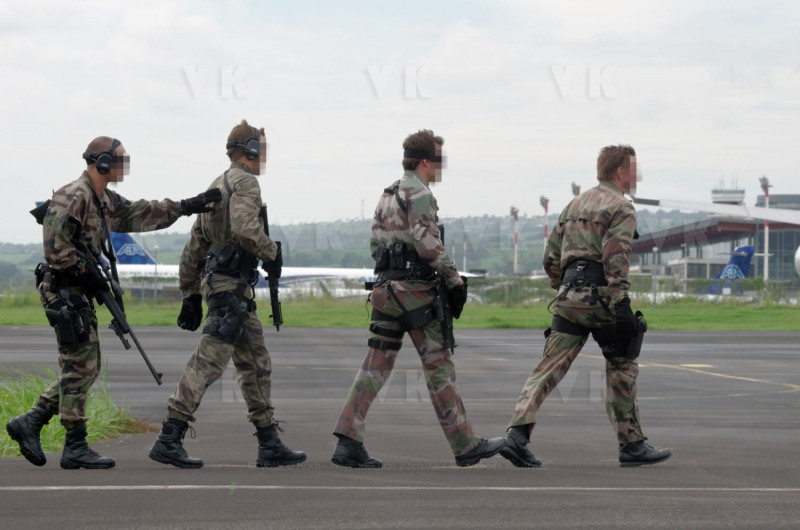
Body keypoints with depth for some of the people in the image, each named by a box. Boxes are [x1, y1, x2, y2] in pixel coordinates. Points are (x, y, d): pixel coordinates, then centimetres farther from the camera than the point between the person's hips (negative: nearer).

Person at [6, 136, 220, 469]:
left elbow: (140, 215, 22)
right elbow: (55, 245, -22)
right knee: (80, 367, -6)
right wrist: (86, 273, -18)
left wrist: (184, 207, 16)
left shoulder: (104, 200, 16)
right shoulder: (73, 197, -16)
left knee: (84, 368, 12)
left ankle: (30, 423, 13)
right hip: (65, 291, -10)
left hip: (80, 293, 10)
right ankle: (75, 448, -1)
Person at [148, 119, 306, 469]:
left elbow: (193, 249, 21)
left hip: (216, 282, 10)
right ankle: (169, 440, -17)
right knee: (208, 362, -13)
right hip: (232, 286, -10)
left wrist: (190, 296, 22)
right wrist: (272, 253, -10)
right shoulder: (244, 181, -9)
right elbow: (245, 228, -27)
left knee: (256, 365, 13)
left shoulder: (216, 187, 21)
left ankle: (270, 445, 15)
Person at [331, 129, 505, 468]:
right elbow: (426, 240, -21)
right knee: (439, 367, -1)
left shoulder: (387, 195, 18)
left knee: (375, 367, 5)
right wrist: (454, 278, -15)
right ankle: (465, 446, 5)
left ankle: (348, 443, -3)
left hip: (384, 288, 8)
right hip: (414, 291, -8)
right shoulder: (418, 192, -10)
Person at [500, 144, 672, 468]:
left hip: (568, 295, 6)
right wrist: (621, 307, -18)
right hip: (599, 295, -6)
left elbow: (551, 257, 20)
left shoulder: (575, 205, 20)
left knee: (550, 368, 1)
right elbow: (615, 259, -17)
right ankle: (631, 445, 11)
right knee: (622, 367, 8)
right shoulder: (621, 208, -4)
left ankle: (517, 434, -13)